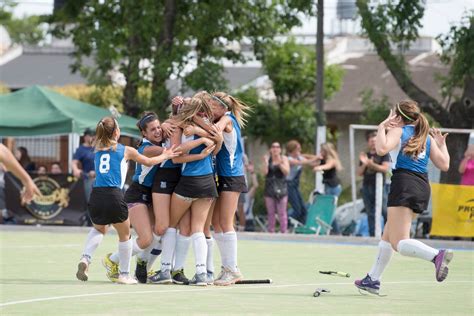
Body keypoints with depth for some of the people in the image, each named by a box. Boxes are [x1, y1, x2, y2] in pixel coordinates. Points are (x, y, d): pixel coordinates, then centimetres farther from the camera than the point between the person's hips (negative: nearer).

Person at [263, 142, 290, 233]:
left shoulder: (284, 158, 3)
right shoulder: (268, 159, 6)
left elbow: (286, 172, -7)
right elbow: (265, 172, -2)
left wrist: (280, 163, -20)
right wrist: (265, 162, -14)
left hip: (281, 188, -2)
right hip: (270, 188, 2)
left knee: (282, 212, -5)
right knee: (270, 213, 3)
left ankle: (284, 232, -4)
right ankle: (271, 232, 6)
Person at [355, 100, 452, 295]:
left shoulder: (398, 131, 2)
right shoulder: (427, 137, 18)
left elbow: (381, 149, -17)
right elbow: (444, 165, 14)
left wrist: (382, 127, -2)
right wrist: (442, 144, 30)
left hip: (404, 184, -7)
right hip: (423, 186, 7)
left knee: (399, 243, -13)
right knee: (388, 235, 21)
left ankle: (436, 255, -38)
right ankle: (373, 279, 25)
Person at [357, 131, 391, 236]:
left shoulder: (384, 154, 3)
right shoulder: (365, 156, 16)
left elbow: (385, 168, -9)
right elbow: (359, 173, 14)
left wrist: (372, 164, -16)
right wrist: (364, 164, -5)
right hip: (367, 187, 5)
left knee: (385, 212, -10)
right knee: (370, 214, 4)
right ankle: (372, 234, 4)